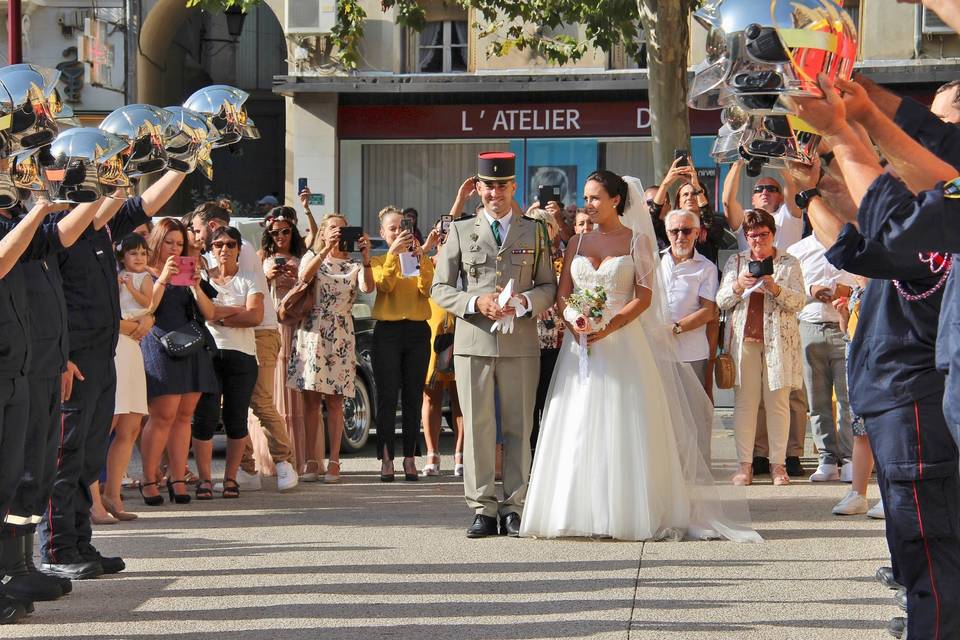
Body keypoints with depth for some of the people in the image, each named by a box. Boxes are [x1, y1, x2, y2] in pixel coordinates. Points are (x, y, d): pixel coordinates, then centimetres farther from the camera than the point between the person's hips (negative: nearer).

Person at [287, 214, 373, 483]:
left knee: (334, 400, -2)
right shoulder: (312, 257, 11)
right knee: (311, 399, -1)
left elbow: (368, 287, -10)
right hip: (311, 333, 0)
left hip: (340, 337, 0)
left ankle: (334, 462, -1)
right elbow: (304, 277, -13)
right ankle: (312, 461, 2)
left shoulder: (352, 266, 11)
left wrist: (366, 257, -24)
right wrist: (326, 249, -22)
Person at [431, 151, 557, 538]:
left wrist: (525, 301, -10)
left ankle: (513, 509, 8)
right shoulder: (460, 232, 9)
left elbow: (549, 286, 11)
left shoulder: (534, 232, 12)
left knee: (518, 428, 2)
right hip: (473, 342, 0)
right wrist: (475, 303, -11)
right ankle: (482, 510, 3)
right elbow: (440, 288, 6)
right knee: (477, 428, -1)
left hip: (521, 343, 1)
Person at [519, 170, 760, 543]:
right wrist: (573, 319, -13)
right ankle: (581, 514, 4)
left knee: (624, 430, -4)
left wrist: (609, 328, -17)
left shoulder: (638, 240, 2)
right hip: (580, 345, 4)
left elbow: (644, 297, -5)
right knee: (578, 431, 0)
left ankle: (628, 514, -1)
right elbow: (562, 293, 9)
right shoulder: (578, 243, 14)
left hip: (623, 344, -4)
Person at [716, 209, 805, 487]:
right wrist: (738, 286, -12)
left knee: (778, 401, -2)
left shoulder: (789, 263, 9)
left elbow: (798, 302, 0)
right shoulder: (736, 262, 14)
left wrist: (775, 289, -18)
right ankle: (745, 465, -3)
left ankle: (778, 464, 3)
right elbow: (721, 301, 8)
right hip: (744, 338, 1)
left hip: (779, 340, -1)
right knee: (744, 401, -4)